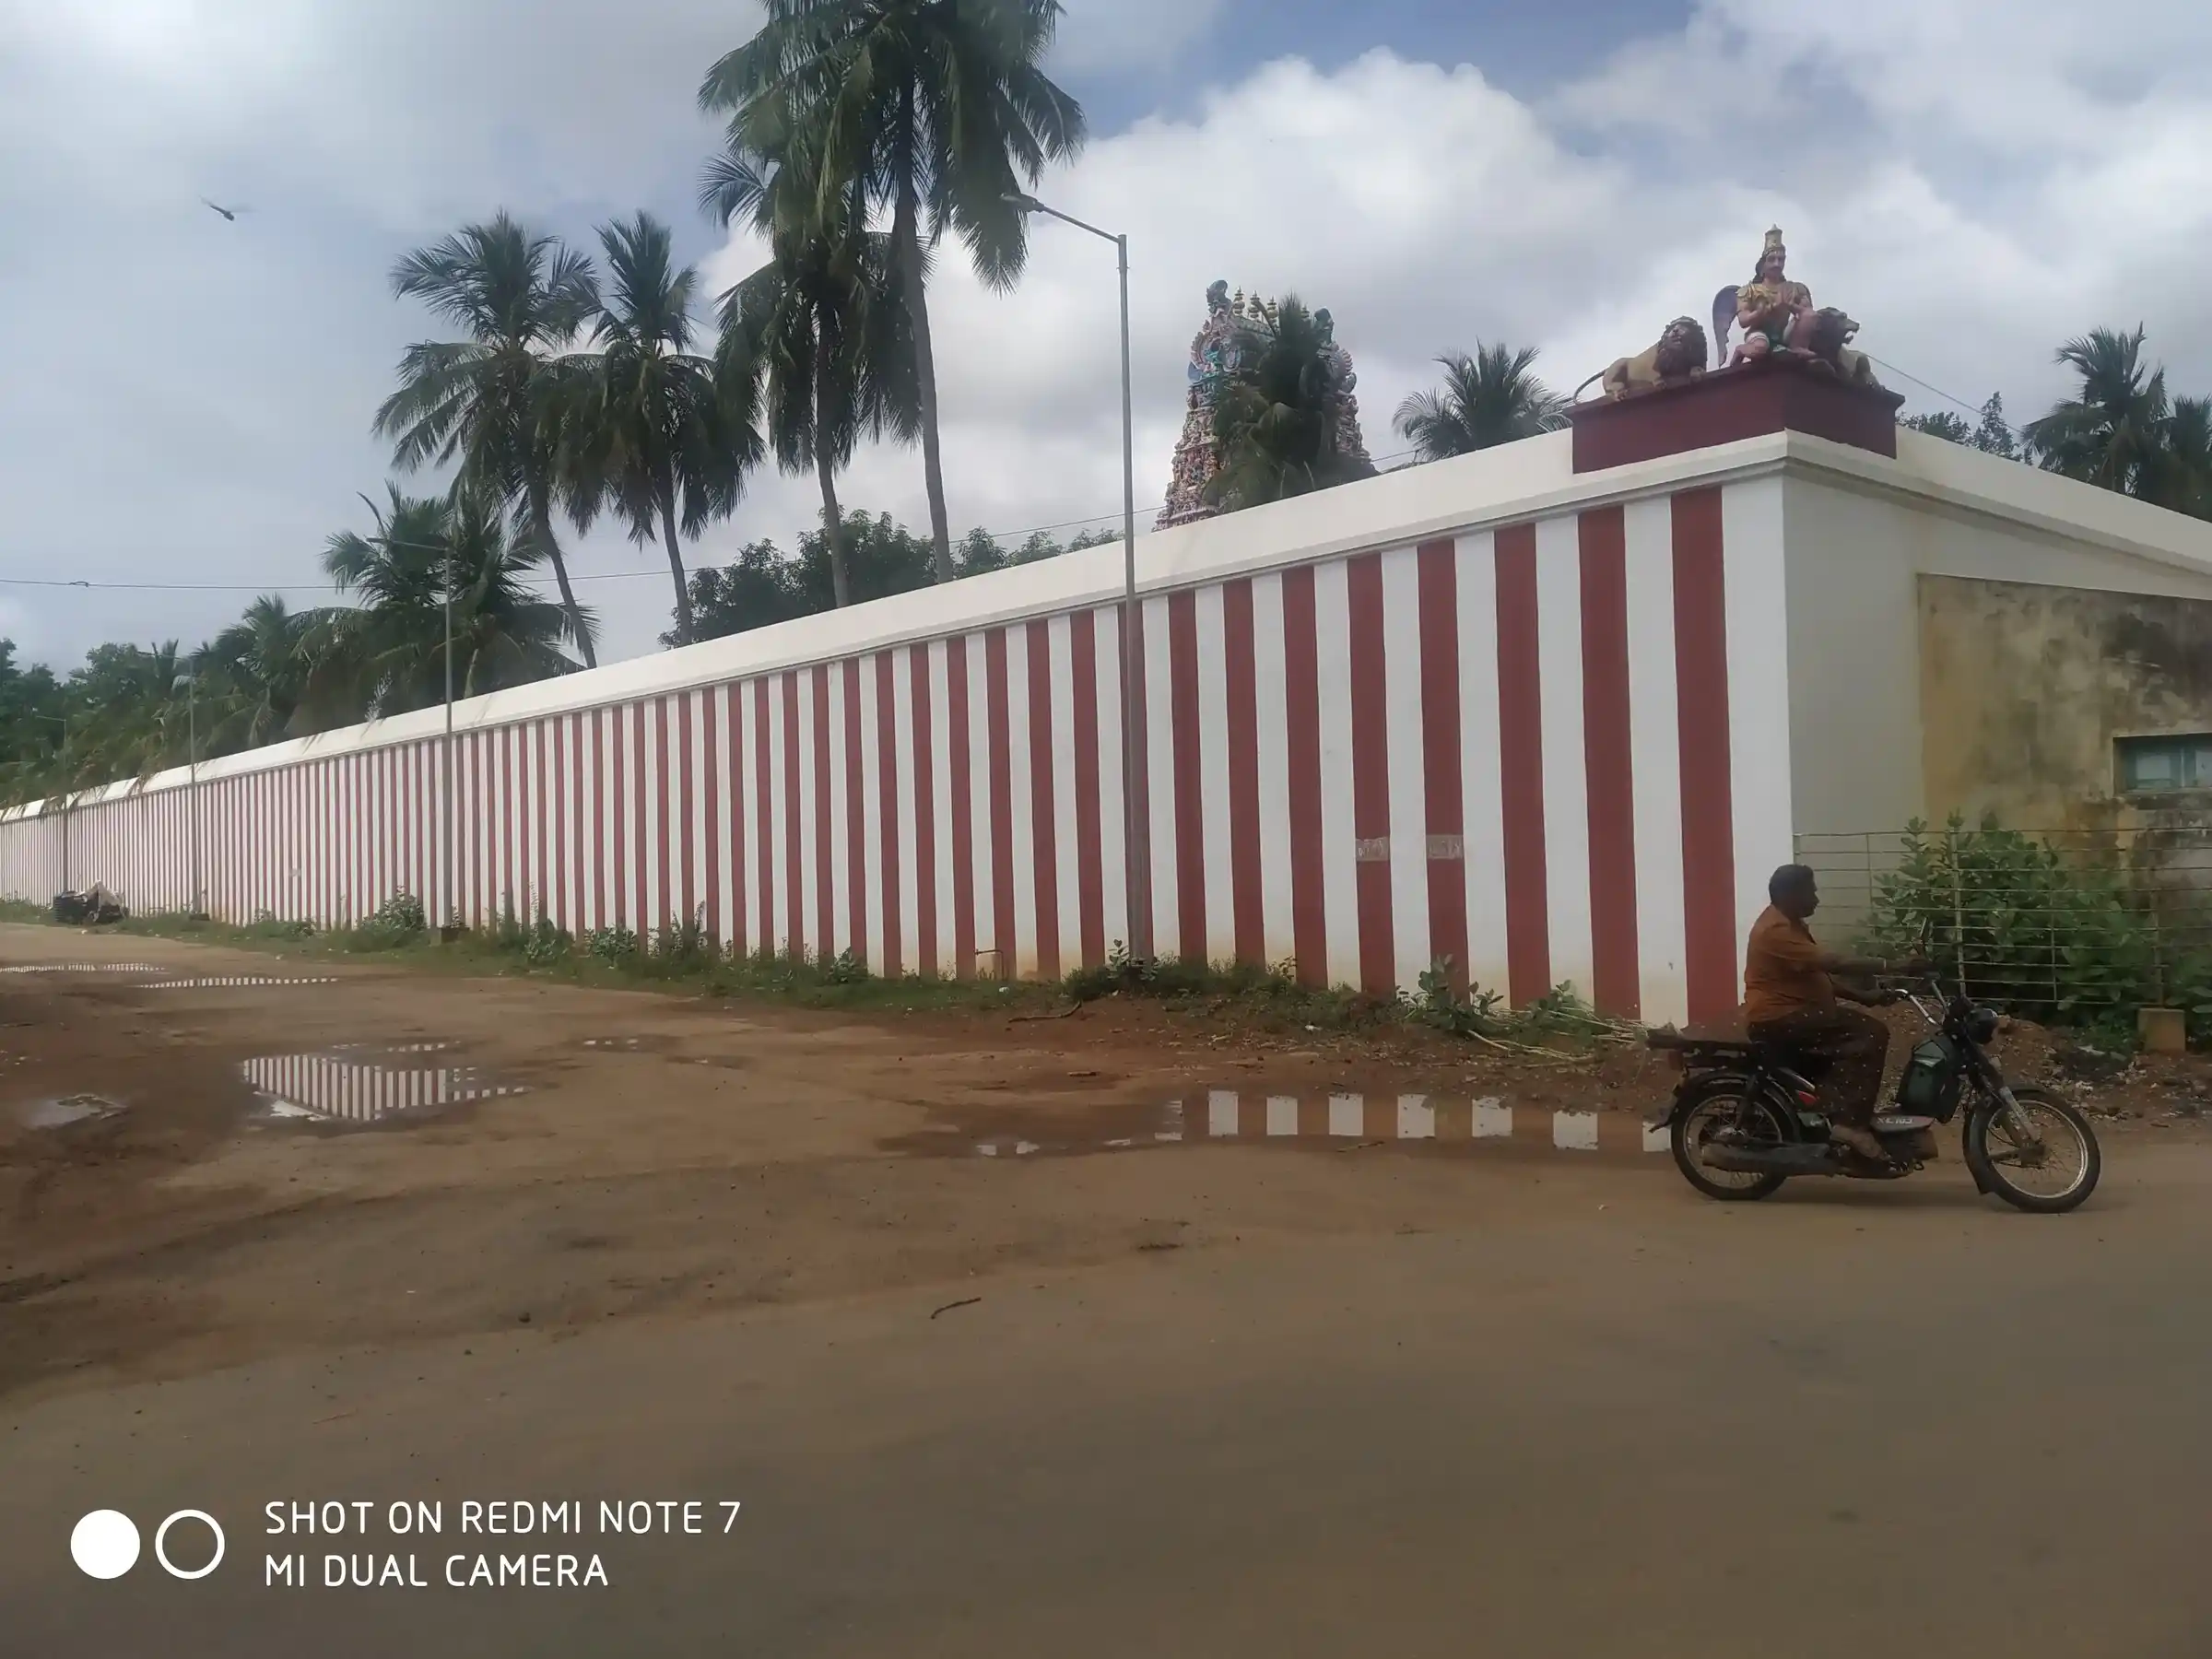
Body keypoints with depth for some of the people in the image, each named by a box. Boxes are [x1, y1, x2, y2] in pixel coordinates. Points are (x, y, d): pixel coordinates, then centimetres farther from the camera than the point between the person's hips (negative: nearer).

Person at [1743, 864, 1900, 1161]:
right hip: (1778, 1019, -11)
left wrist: (1864, 997, 8)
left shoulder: (1790, 925, 17)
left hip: (1793, 1015, 11)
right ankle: (1851, 1122, -23)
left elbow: (1820, 977, 19)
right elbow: (1832, 964, -25)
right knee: (1871, 1034, -17)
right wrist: (1889, 966, -24)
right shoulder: (1777, 930, -18)